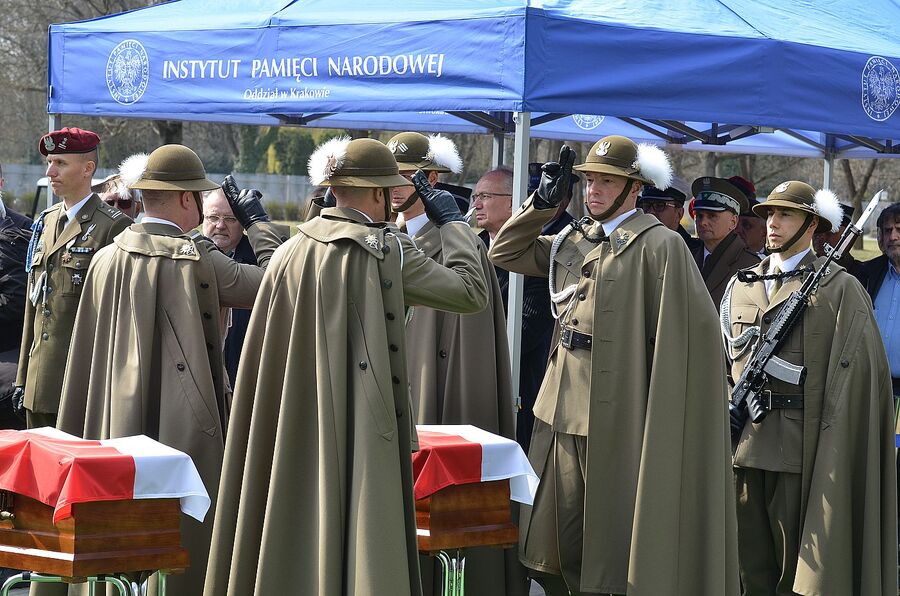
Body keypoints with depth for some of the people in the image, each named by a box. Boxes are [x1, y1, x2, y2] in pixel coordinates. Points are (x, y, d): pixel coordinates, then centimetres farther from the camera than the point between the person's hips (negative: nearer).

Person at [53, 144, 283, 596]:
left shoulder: (107, 258, 5)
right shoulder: (196, 259, -11)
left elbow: (86, 350, 12)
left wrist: (79, 436, 22)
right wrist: (257, 223, 9)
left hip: (117, 424, 6)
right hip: (184, 422, -5)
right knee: (186, 539, 0)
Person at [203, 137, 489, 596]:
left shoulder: (290, 253, 4)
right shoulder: (385, 250, -10)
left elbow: (264, 352, 10)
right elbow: (472, 291, -5)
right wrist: (452, 222, 7)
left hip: (295, 434, 5)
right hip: (361, 431, -5)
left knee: (296, 537, 11)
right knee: (361, 542, -1)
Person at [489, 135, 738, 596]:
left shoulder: (659, 246, -10)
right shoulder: (573, 240, 12)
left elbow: (698, 330, -14)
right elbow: (504, 253, 18)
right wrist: (543, 202, 5)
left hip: (617, 414, -7)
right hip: (564, 407, 7)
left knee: (615, 536, 0)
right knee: (564, 537, 11)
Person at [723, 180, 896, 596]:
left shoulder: (838, 289, 0)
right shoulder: (741, 285, 16)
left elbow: (858, 375, -6)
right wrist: (729, 411, 4)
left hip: (800, 449, -5)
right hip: (743, 447, 5)